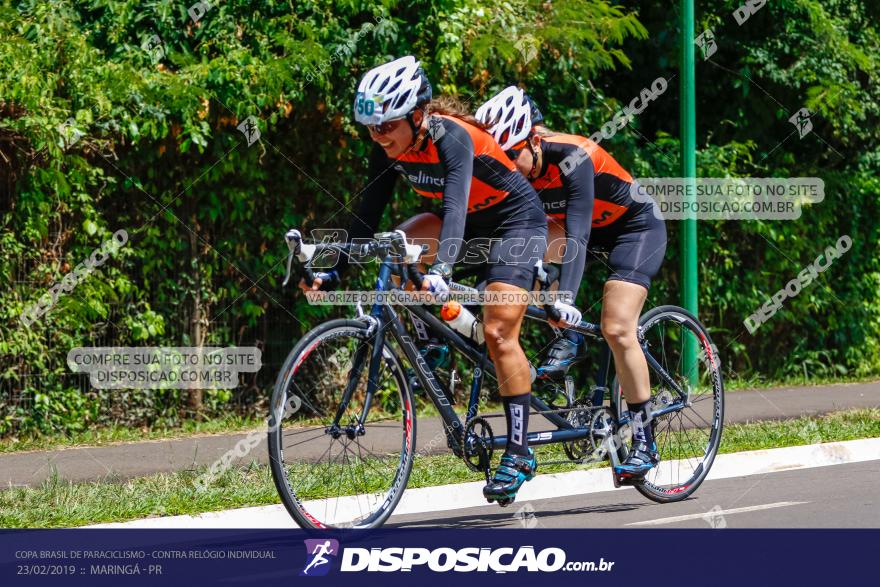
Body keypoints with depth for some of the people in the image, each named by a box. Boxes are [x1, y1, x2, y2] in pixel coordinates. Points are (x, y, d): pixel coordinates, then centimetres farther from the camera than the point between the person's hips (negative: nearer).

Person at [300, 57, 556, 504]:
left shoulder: (452, 137, -33)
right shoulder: (389, 148, -13)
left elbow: (456, 206, -45)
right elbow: (368, 214, -8)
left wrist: (441, 271, -59)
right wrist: (336, 272, -16)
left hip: (516, 220, -8)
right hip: (470, 225, 8)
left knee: (498, 332, -16)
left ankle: (520, 452, -11)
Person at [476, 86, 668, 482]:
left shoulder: (573, 160, -34)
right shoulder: (509, 171, -17)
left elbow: (577, 236, -42)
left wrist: (565, 300, -52)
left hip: (635, 227, -7)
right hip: (590, 229, 7)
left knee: (616, 330, -20)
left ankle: (644, 441, -10)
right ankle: (569, 338, -5)